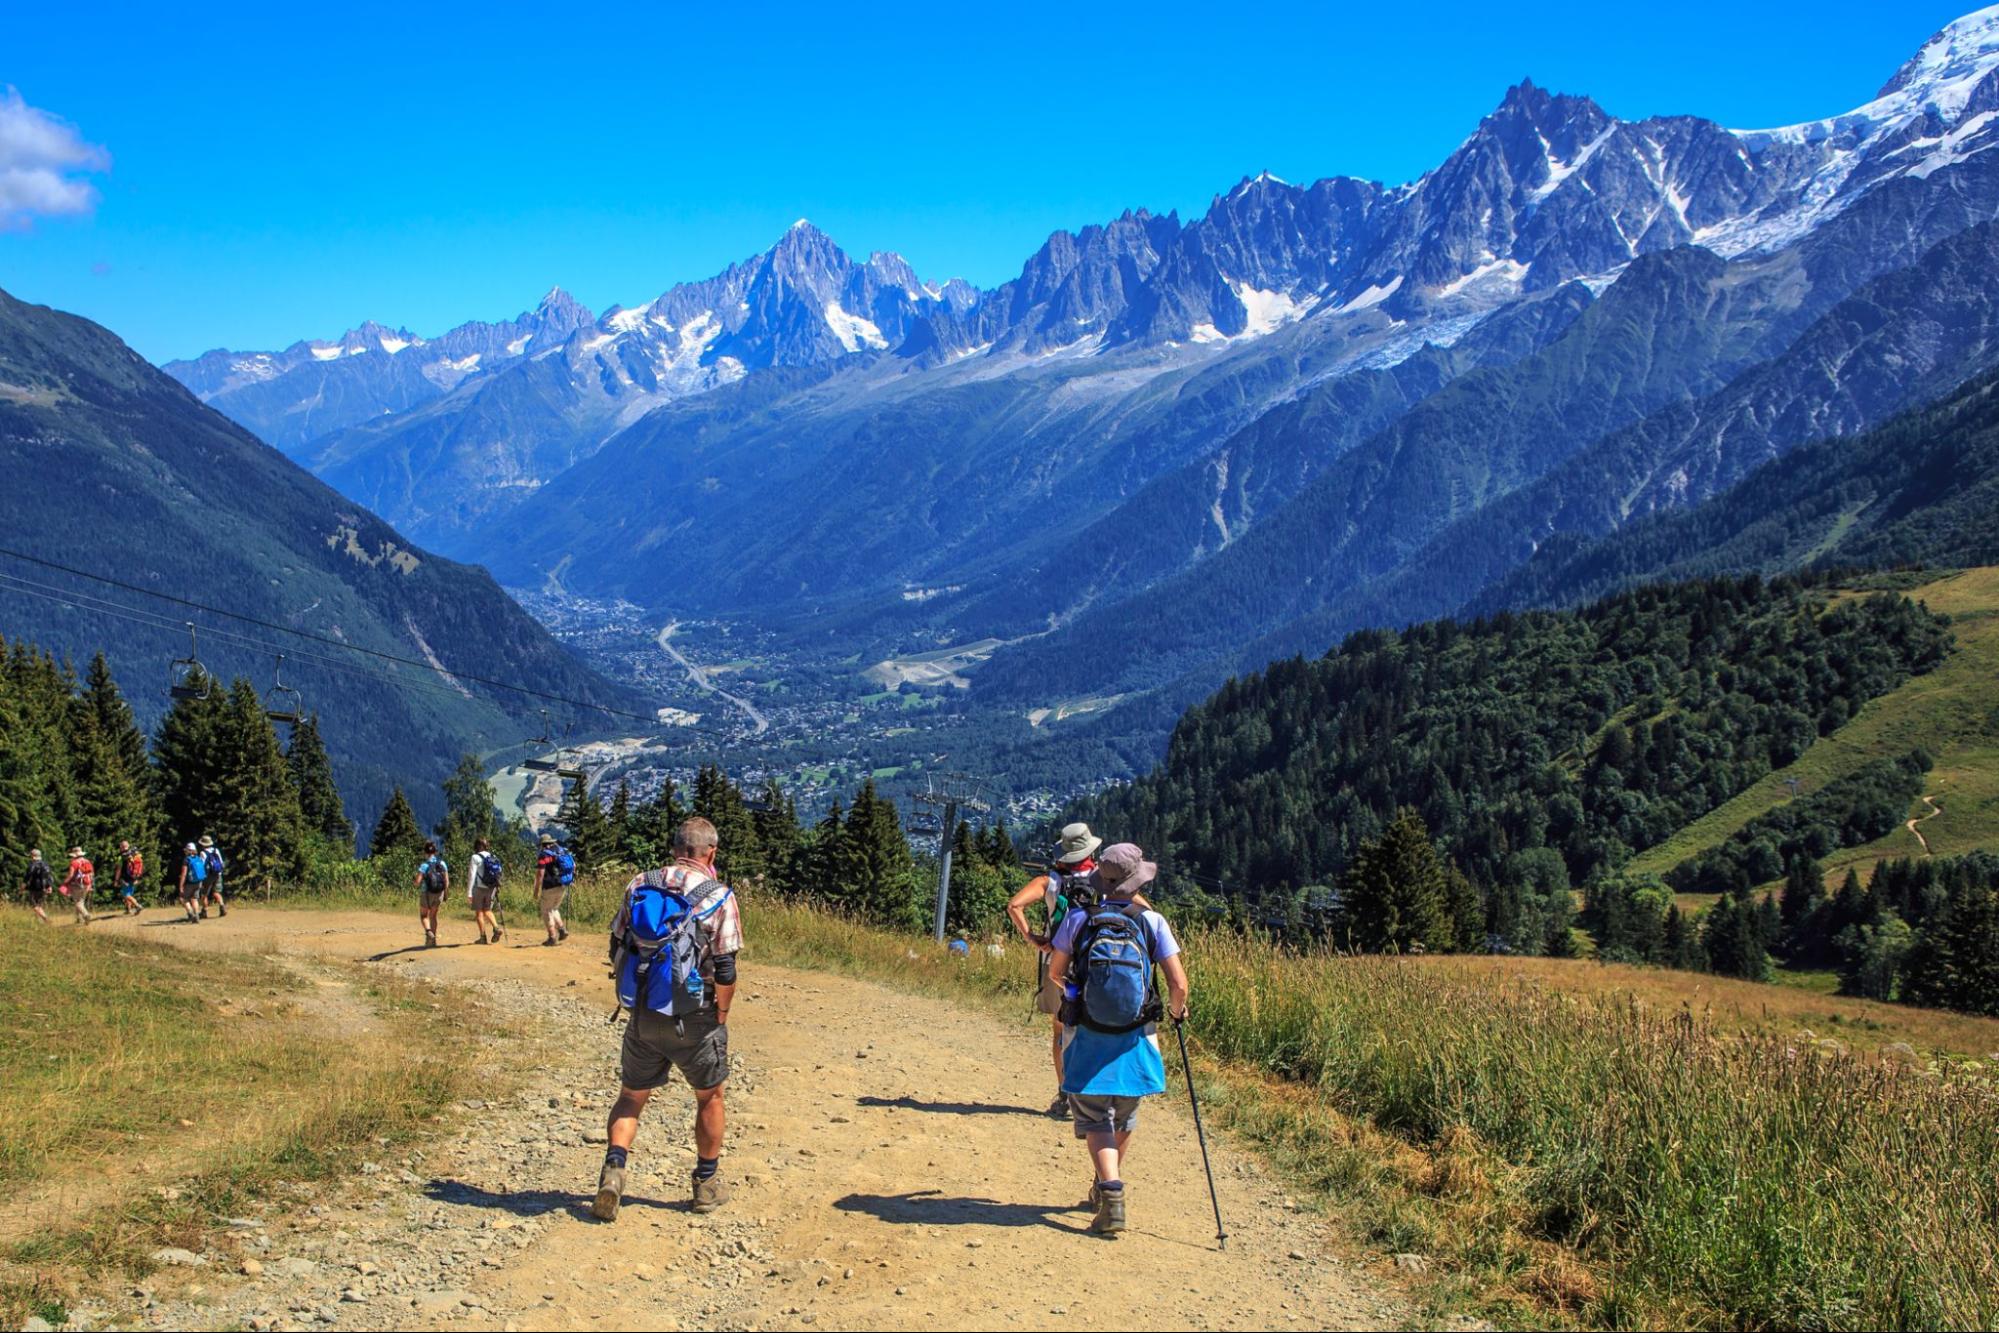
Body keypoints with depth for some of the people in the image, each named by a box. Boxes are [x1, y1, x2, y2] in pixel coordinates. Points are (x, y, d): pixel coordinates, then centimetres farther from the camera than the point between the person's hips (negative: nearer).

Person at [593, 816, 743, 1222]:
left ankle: (614, 1168, -4)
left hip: (642, 1016, 3)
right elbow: (725, 971, -12)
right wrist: (720, 1017, 3)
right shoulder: (719, 897, -10)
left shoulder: (639, 885, 1)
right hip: (694, 1019, -3)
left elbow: (617, 948, 6)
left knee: (631, 1097, 16)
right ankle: (707, 1185, 25)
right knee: (709, 1097, 17)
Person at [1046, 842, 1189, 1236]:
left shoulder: (1079, 919, -6)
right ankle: (1107, 1188, 36)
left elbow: (1055, 971, 6)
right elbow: (1179, 985, -8)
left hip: (1088, 1038, -1)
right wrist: (1177, 1012, 14)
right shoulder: (1152, 922, -7)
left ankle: (1111, 1193, -19)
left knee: (1095, 1119, 2)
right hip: (1134, 1040, 1)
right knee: (1124, 1115, 21)